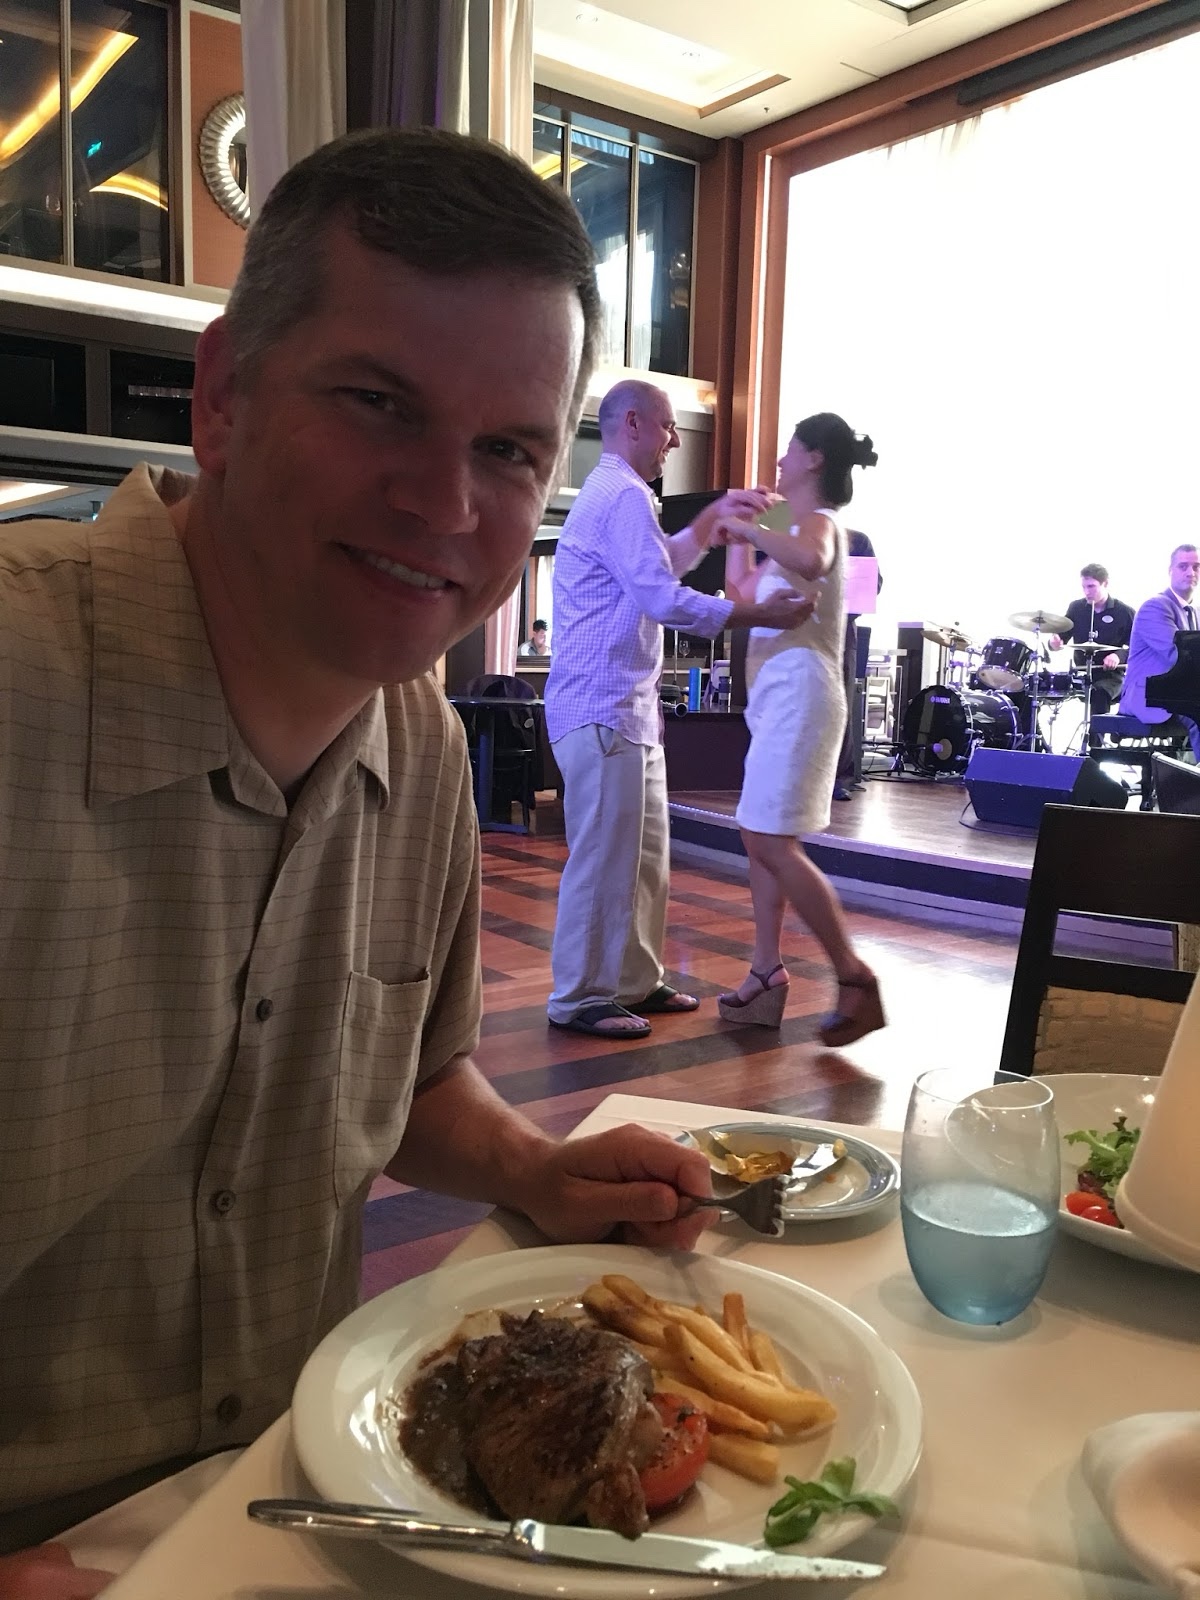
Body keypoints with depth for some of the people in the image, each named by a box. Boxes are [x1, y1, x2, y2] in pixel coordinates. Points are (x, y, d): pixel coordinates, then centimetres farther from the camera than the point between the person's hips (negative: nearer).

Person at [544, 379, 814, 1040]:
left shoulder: (611, 493, 22)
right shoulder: (623, 496, -12)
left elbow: (661, 564, 35)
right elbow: (662, 598, -21)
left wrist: (716, 515, 26)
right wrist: (758, 614, -15)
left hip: (627, 706, 11)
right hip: (602, 707, -11)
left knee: (645, 853, 14)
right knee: (604, 857, -5)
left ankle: (635, 981, 24)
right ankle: (579, 999, 4)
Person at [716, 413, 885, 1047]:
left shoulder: (819, 522, -7)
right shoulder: (801, 530, 23)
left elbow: (809, 562, -34)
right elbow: (743, 589, 34)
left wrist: (751, 527, -20)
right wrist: (740, 530, 28)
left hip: (799, 693, -10)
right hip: (779, 696, 10)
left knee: (771, 840, -14)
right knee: (763, 837, 9)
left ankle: (854, 978, -9)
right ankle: (766, 977, 12)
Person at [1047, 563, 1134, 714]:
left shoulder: (1125, 612, -3)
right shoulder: (1076, 608, 6)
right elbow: (1063, 634, 14)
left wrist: (1119, 655, -22)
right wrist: (1056, 642, -11)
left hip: (1112, 676, -4)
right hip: (1082, 673, 4)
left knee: (1099, 694, -35)